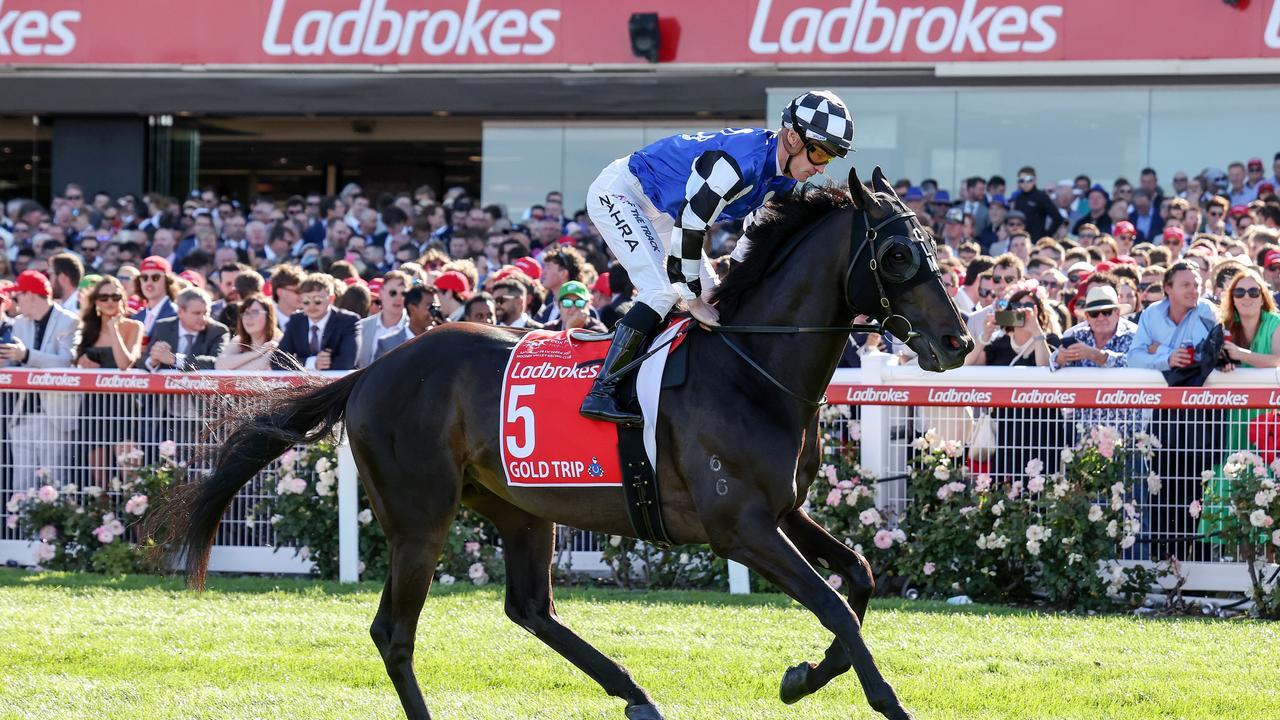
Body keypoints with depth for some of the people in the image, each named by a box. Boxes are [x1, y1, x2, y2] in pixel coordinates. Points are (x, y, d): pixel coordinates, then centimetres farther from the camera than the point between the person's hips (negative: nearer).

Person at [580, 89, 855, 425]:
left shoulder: (783, 179, -4)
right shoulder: (743, 161, -34)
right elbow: (689, 227, -33)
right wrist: (693, 298, -26)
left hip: (659, 211, 10)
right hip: (618, 192, -10)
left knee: (711, 296, 6)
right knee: (662, 291, -24)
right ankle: (601, 393, -23)